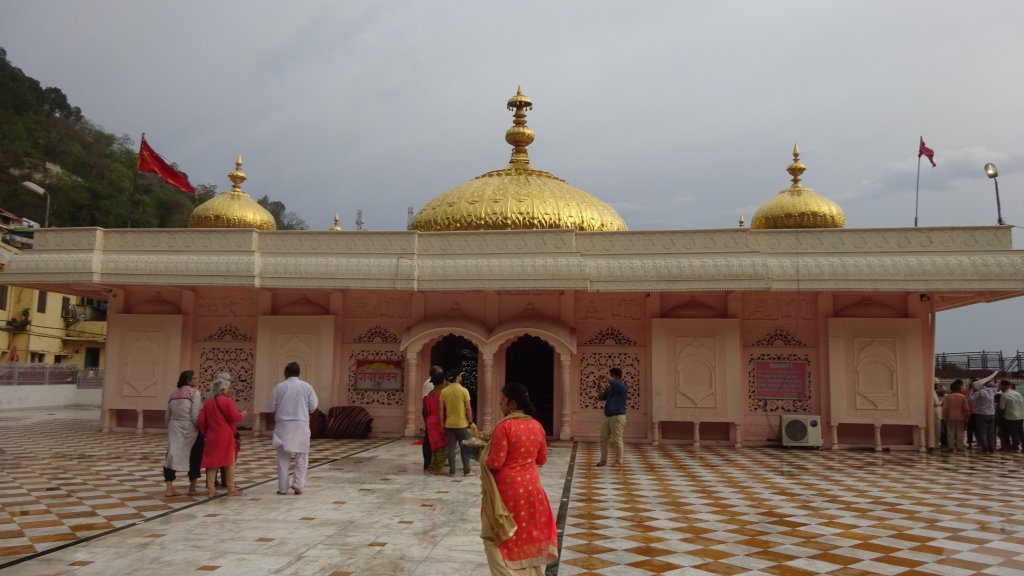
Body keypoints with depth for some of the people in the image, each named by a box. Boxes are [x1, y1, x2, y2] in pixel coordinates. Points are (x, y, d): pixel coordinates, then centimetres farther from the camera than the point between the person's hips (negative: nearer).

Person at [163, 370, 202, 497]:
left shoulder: (173, 394, 12)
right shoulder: (194, 393, -9)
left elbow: (167, 417, 14)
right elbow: (195, 416, -16)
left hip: (174, 430, 5)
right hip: (190, 429, -5)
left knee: (172, 457, 6)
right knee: (194, 458, 9)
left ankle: (169, 489, 0)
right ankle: (192, 488, 15)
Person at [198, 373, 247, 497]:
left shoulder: (208, 403, 9)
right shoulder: (228, 401, -9)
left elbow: (201, 421, 6)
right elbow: (235, 417, -17)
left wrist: (206, 433, 20)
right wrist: (243, 414, 3)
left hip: (212, 437, 5)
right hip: (226, 436, -5)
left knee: (212, 463, 9)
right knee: (229, 463, 4)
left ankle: (211, 490, 9)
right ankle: (231, 489, 8)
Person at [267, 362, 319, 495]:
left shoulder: (279, 387, -1)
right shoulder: (307, 386, 0)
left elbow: (271, 407, 1)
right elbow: (313, 406, 0)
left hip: (284, 425, 0)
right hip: (301, 425, 0)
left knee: (283, 458, 9)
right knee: (302, 457, 11)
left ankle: (283, 488, 11)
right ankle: (298, 484, 1)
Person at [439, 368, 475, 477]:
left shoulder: (444, 391, 0)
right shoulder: (463, 390, -11)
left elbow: (441, 409, 2)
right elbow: (468, 408, -11)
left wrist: (442, 423, 9)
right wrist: (470, 421, 1)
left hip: (449, 424, 3)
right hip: (462, 424, -3)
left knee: (451, 448, 7)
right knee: (464, 448, 6)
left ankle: (452, 471, 9)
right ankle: (467, 470, 10)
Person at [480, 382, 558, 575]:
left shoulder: (504, 426, -18)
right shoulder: (537, 426, 1)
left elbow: (495, 462, -18)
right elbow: (542, 459, 10)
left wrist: (483, 458, 1)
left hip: (506, 489, -6)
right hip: (531, 486, 6)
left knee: (501, 536, 7)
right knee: (530, 532, 19)